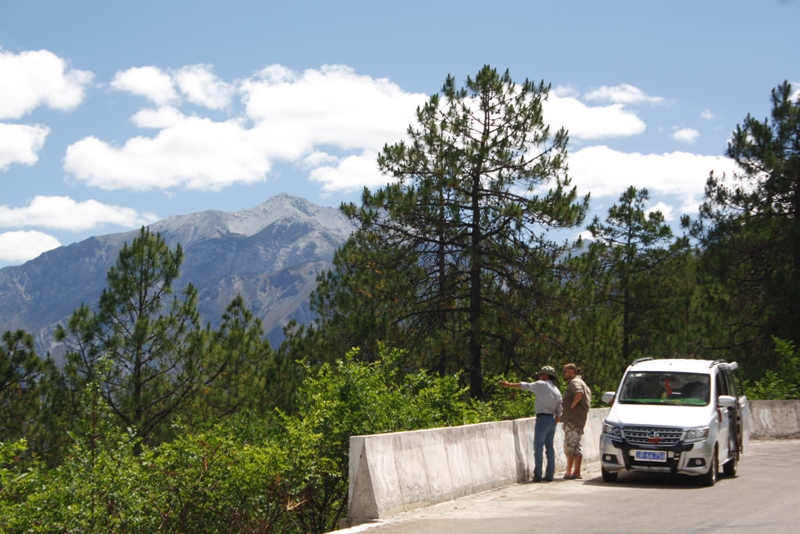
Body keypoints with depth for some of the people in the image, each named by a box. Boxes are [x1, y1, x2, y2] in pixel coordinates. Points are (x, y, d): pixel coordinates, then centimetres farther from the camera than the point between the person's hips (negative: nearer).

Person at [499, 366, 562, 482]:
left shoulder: (541, 385, -5)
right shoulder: (557, 391, 15)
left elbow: (524, 386, -1)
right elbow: (558, 412, 16)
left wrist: (509, 384, 10)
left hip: (542, 419, -7)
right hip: (552, 420, 7)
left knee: (538, 448, -6)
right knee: (549, 448, 9)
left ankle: (537, 475, -10)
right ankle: (550, 475, 7)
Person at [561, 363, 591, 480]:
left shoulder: (575, 382, -10)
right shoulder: (581, 382, 22)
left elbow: (579, 393, -30)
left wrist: (572, 405, -20)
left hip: (572, 420, -11)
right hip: (579, 420, 11)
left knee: (570, 446, -8)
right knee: (575, 446, 11)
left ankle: (569, 472, -7)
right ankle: (576, 472, 11)